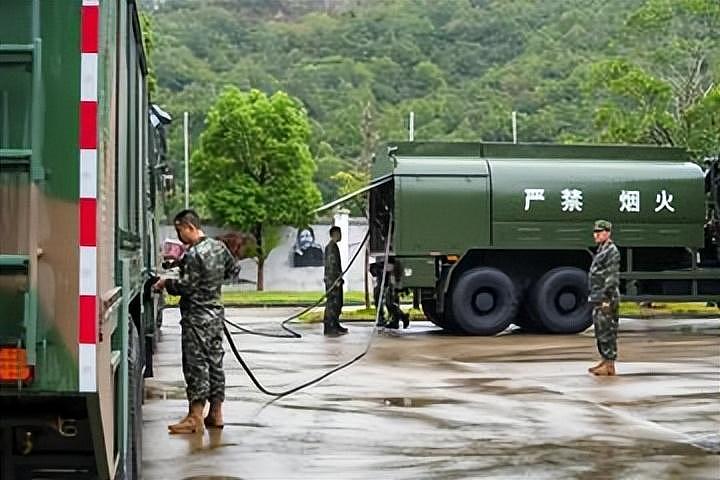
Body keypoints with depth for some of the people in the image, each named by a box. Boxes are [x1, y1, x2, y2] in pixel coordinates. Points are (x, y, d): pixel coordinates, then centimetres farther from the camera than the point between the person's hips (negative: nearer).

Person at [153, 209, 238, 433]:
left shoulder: (193, 254, -19)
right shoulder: (219, 246, 6)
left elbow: (187, 287, -20)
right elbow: (231, 269, 20)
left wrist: (166, 283, -5)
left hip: (197, 316, -8)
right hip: (216, 311, 8)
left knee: (196, 365, -4)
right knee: (214, 361, 12)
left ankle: (195, 417, -2)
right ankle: (216, 413, 18)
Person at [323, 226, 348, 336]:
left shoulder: (334, 246, 19)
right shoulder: (331, 246, -14)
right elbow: (331, 265, -20)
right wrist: (336, 280, -22)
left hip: (336, 280, 11)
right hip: (332, 280, -11)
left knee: (338, 303, 16)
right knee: (332, 303, -10)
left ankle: (335, 326, 24)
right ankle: (328, 328, -10)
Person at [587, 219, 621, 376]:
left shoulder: (612, 251, -12)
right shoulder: (601, 251, 19)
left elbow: (612, 277, -18)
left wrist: (607, 299, -22)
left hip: (606, 299, -10)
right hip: (598, 299, 10)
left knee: (607, 332, -8)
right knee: (600, 332, 13)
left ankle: (610, 366, -7)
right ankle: (605, 361, 19)